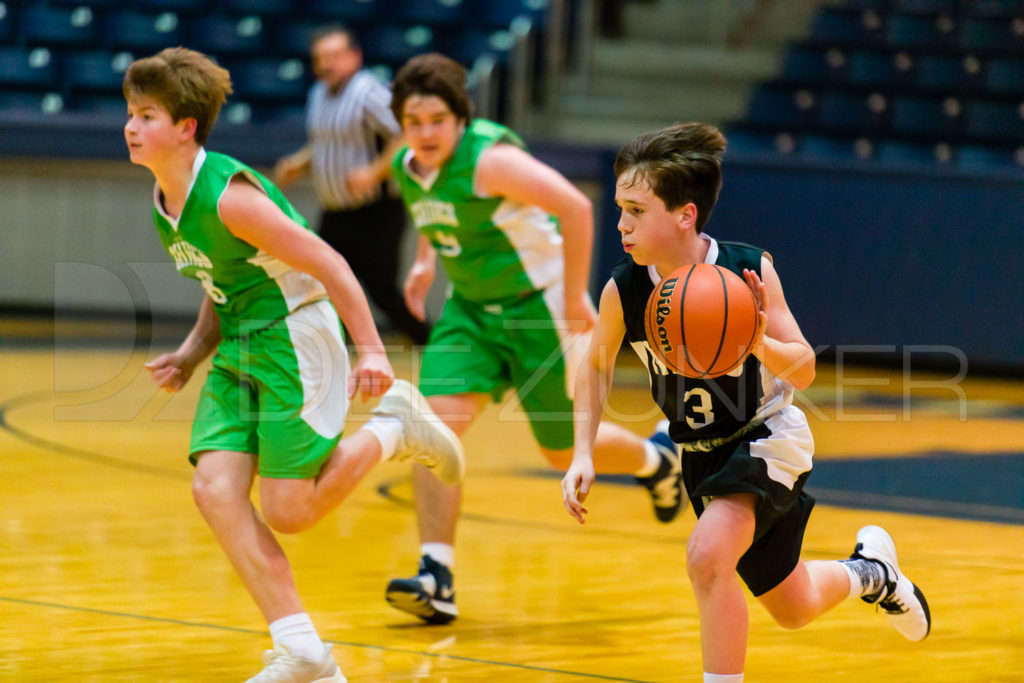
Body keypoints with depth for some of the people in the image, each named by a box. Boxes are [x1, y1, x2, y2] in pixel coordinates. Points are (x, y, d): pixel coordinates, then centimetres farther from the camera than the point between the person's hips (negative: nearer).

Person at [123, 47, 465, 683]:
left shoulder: (227, 195, -22)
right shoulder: (165, 204, 6)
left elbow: (327, 263, -21)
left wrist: (371, 350, -24)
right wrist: (193, 354, 8)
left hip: (296, 338, -8)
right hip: (239, 349, 8)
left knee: (288, 512, -10)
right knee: (215, 488, -10)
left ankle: (395, 426, 14)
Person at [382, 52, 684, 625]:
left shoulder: (489, 160, -26)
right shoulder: (407, 168, -2)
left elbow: (576, 209, -30)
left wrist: (575, 299, -25)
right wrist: (426, 261, 12)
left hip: (537, 306, -6)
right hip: (471, 308, 6)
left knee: (564, 450, 7)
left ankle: (656, 460, 40)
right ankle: (437, 578, -15)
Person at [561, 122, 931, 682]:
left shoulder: (748, 271, -26)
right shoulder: (623, 290, -19)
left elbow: (804, 369, -20)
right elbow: (597, 365, 1)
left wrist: (760, 343, -42)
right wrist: (583, 456, -10)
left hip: (767, 436, -4)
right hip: (700, 454, 5)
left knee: (708, 555, -32)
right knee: (793, 610, 19)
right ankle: (868, 572, 53)